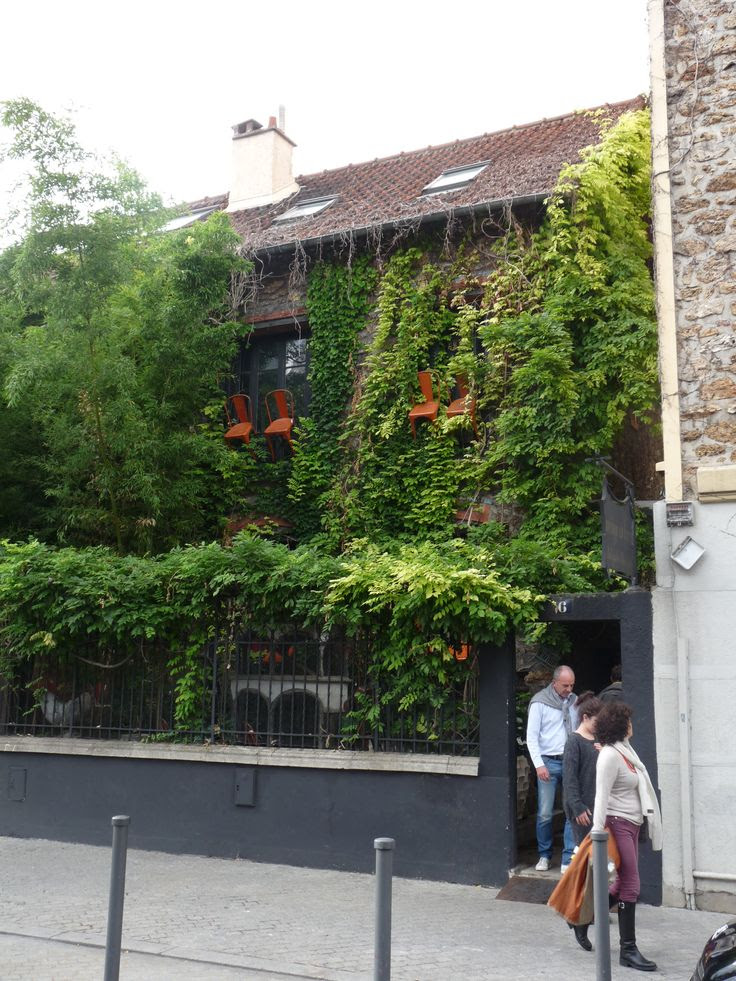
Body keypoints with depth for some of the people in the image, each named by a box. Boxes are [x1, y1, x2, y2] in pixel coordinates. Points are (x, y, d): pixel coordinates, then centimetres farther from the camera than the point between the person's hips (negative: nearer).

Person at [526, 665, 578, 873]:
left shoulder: (574, 701, 9)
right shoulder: (540, 702, -4)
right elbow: (531, 736, -5)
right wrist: (538, 764, -13)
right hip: (549, 762, -3)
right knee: (544, 814, 0)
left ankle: (569, 859, 5)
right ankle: (544, 856, 17)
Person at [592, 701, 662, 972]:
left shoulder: (624, 749, 11)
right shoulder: (610, 756, -17)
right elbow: (601, 796, -23)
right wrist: (598, 833, -27)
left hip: (631, 824, 9)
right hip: (618, 824, -9)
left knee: (623, 883, 16)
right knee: (630, 886, -7)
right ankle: (628, 950, 0)